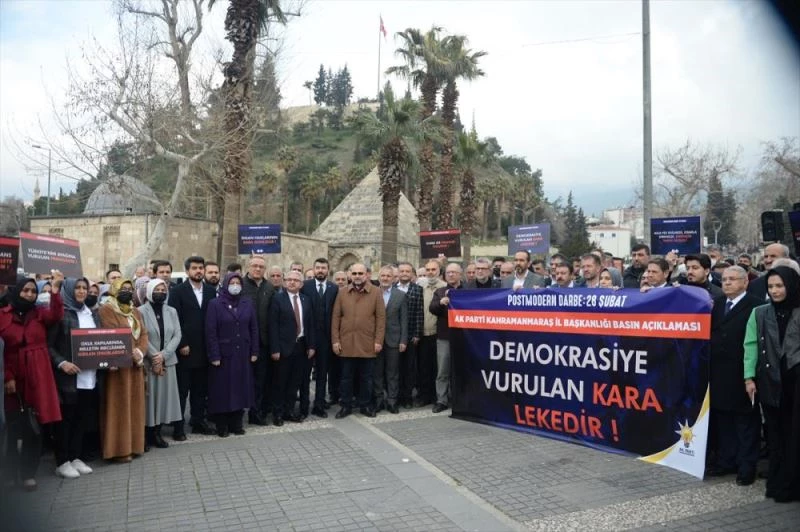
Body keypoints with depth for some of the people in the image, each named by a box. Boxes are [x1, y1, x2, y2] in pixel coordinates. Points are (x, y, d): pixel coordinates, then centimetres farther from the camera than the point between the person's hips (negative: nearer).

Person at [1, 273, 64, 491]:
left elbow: (56, 316, -16)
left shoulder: (40, 313, 7)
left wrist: (55, 289, -26)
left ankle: (28, 473, 13)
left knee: (35, 426, 2)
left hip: (38, 377, 1)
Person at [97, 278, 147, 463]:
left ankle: (134, 444, 17)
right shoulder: (106, 310, -6)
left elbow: (143, 334, 10)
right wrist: (130, 353, -18)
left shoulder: (135, 311, 16)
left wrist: (140, 352, -9)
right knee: (119, 405, -3)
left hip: (136, 364, 7)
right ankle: (119, 448, 2)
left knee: (134, 404, 10)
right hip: (118, 365, -7)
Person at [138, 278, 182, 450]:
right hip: (147, 362, -4)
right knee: (148, 397, -2)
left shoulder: (172, 311, 9)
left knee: (164, 395, 5)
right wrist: (154, 358, -13)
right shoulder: (141, 311, -3)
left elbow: (177, 336, 2)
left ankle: (157, 433, 15)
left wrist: (163, 355, -10)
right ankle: (146, 434, 8)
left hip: (167, 362, 4)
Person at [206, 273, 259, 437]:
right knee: (222, 390, 3)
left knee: (240, 388, 7)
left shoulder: (248, 303, 6)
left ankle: (236, 423, 19)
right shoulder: (215, 304, -4)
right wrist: (214, 355, -13)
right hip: (223, 354, -3)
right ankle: (222, 426, 14)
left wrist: (254, 351, 1)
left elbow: (254, 329, 7)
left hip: (242, 354, 3)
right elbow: (210, 332, -8)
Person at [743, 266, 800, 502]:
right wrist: (749, 377, -2)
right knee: (775, 432, 10)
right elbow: (751, 345, 4)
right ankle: (776, 482, 20)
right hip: (769, 380, 2)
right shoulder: (759, 313, 7)